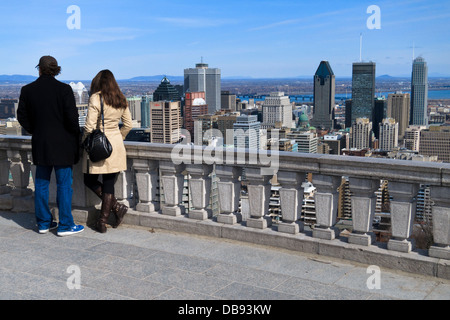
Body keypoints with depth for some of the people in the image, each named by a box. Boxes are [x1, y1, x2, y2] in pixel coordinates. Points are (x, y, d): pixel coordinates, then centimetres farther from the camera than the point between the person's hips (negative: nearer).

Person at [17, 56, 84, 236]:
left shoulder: (27, 90, 1)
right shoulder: (64, 89, -11)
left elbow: (22, 116, 5)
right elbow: (72, 117, -13)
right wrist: (75, 135, 2)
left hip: (39, 145, 4)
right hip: (62, 145, -4)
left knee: (41, 184, 13)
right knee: (64, 184, 2)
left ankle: (43, 223, 21)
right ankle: (65, 225, 6)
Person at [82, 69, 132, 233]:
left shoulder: (96, 98, -11)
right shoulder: (121, 100, 6)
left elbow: (89, 126, -14)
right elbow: (128, 125, 11)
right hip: (116, 146, 6)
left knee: (90, 180, 11)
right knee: (109, 183, 9)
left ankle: (117, 206, 1)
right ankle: (102, 221, 12)